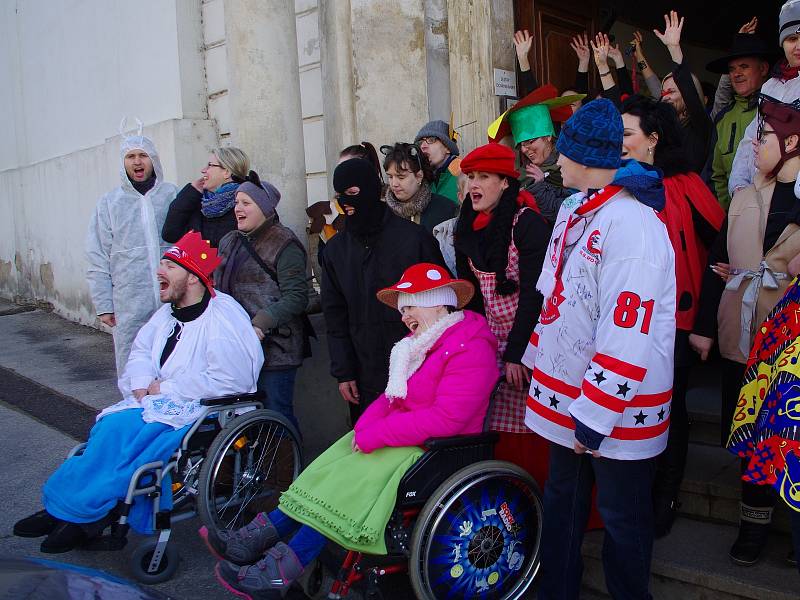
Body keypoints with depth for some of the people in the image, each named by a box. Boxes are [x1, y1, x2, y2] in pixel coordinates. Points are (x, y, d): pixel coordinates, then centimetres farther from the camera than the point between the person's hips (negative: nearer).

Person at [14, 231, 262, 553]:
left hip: (201, 411, -8)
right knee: (112, 426, -19)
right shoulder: (169, 312, 13)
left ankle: (74, 510, -10)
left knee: (122, 430, -25)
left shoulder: (224, 318, -17)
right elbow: (142, 349, 21)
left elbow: (228, 381, -24)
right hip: (160, 402, 8)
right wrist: (142, 385, -3)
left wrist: (165, 389, -16)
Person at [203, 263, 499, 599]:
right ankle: (262, 536, -10)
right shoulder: (419, 344, 12)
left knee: (353, 477, -21)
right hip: (400, 436, 8)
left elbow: (446, 419, -24)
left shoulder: (470, 349, -16)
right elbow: (392, 396, 12)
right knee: (330, 468, -8)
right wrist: (365, 426, -9)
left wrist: (375, 436, -22)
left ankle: (280, 573, -19)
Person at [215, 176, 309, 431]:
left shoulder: (283, 243, -8)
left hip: (273, 347, -7)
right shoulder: (228, 242, 16)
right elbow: (219, 288, 23)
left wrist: (260, 324, -22)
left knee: (276, 413, -1)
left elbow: (296, 297, -15)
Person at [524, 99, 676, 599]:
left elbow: (628, 339, -26)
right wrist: (538, 356, 18)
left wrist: (595, 419, -23)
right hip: (567, 397, 9)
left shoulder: (632, 224, -22)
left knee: (622, 520, 11)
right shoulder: (575, 211, 7)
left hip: (618, 410, -8)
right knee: (562, 503, 21)